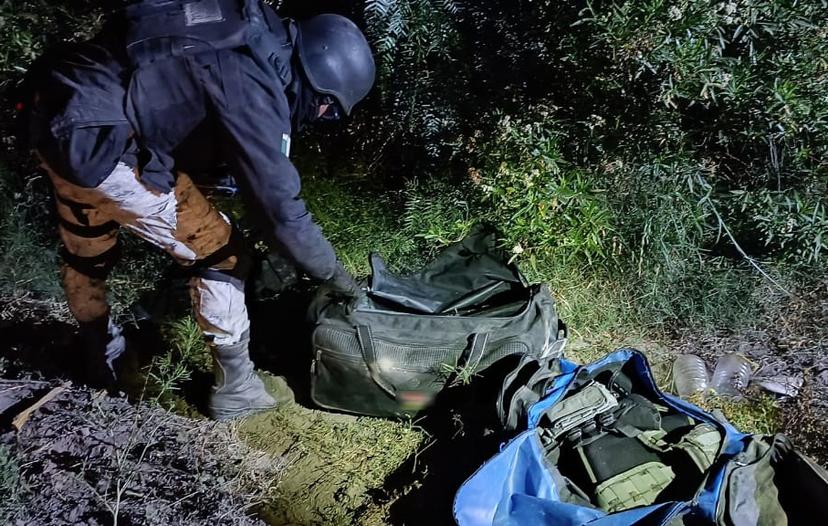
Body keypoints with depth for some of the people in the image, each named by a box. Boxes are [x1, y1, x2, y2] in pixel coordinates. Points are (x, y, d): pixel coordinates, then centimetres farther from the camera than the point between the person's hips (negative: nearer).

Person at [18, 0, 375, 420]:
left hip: (60, 114, 10)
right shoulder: (253, 85, -20)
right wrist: (334, 275, -5)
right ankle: (235, 389, 14)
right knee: (219, 255, 0)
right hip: (95, 144, -10)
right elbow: (280, 208, -17)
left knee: (86, 253, 28)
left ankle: (101, 358, 52)